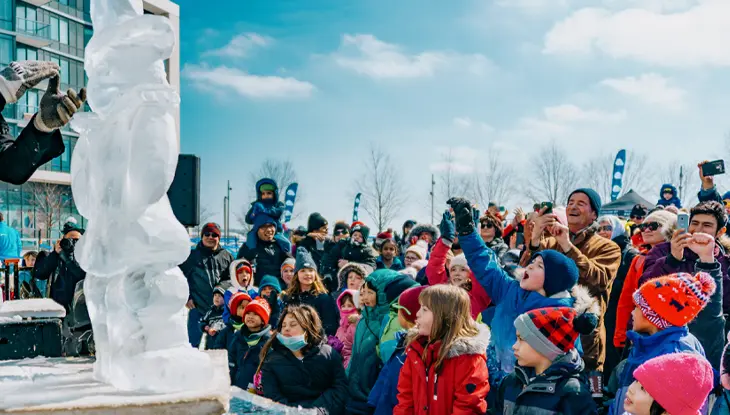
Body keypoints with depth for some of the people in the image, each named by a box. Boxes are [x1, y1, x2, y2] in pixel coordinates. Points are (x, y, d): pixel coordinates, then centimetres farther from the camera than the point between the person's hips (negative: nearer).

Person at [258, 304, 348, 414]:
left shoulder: (328, 353, 10)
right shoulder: (272, 360, 10)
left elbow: (340, 387, 0)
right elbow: (272, 397, 0)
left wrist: (320, 409, -15)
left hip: (321, 411, 0)